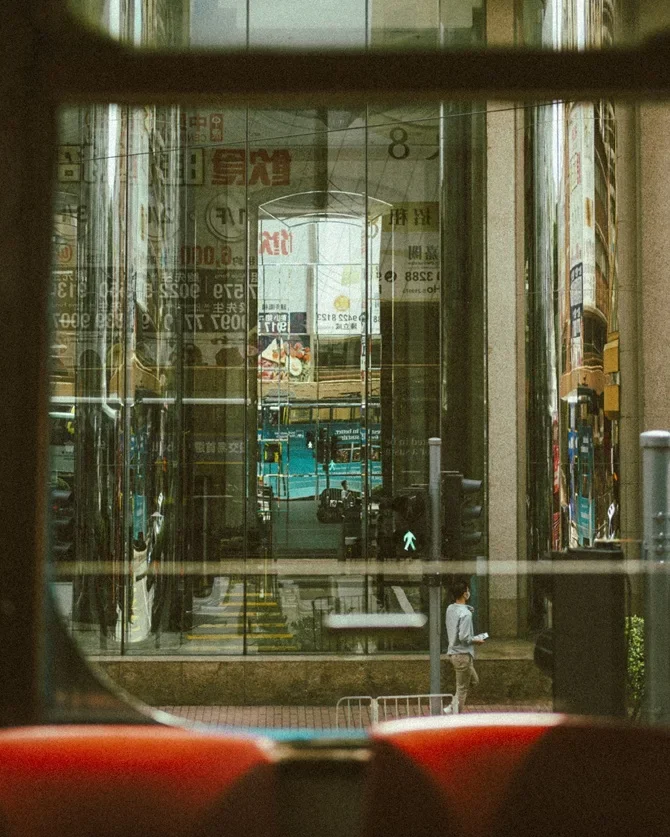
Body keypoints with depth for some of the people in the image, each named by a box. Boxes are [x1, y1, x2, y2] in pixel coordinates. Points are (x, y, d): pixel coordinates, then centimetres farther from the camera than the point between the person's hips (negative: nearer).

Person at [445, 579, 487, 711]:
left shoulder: (450, 609, 5)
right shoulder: (465, 614, -21)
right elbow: (464, 637, -25)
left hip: (452, 652, 9)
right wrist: (477, 640, -6)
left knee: (474, 680, 22)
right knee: (462, 689, 2)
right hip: (463, 655, -9)